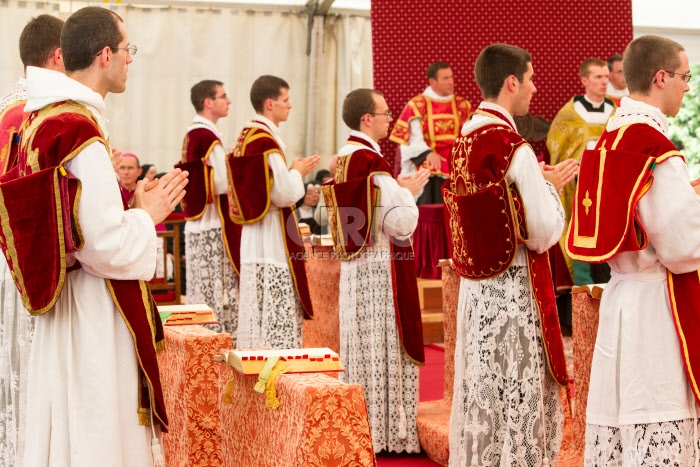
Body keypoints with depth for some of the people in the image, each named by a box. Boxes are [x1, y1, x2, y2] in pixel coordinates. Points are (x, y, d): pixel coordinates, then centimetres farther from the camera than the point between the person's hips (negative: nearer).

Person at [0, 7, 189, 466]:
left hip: (64, 303, 10)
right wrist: (148, 213, -6)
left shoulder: (45, 120, 8)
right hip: (95, 316, -10)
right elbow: (108, 247, -23)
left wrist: (131, 202, 13)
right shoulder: (81, 134, -22)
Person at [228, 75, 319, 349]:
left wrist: (292, 171, 15)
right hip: (272, 238, -10)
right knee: (277, 316, -6)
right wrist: (298, 172, -3)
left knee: (259, 311, 15)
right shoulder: (267, 141, -18)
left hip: (253, 237, 10)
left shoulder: (247, 136, 12)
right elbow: (284, 195, -20)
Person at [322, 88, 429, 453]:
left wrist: (398, 187, 14)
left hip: (354, 267, 9)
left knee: (361, 343, 15)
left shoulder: (343, 159, 8)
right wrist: (409, 190, -4)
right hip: (381, 268, -9)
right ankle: (388, 433, 7)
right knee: (384, 347, -1)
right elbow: (400, 224, -20)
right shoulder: (373, 162, -19)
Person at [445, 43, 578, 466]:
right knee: (517, 399, 1)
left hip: (476, 285, 8)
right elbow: (544, 233, -17)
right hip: (513, 290, -8)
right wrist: (551, 185, -2)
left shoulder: (465, 140, 7)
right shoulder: (514, 149, -17)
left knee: (483, 395, 15)